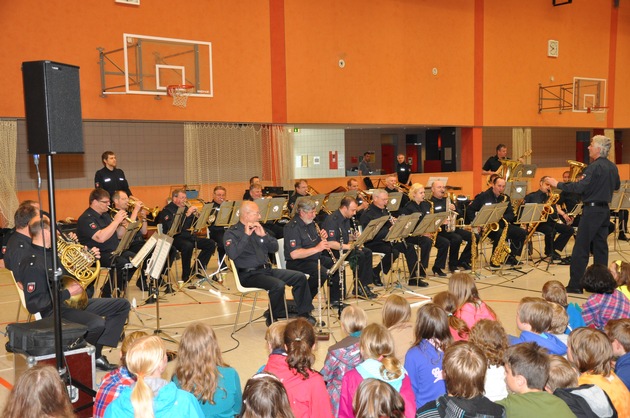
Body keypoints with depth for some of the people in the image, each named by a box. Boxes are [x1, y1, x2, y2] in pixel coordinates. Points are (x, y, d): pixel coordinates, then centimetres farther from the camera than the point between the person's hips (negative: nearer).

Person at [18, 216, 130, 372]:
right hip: (55, 311, -10)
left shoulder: (51, 252, 9)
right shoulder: (32, 264, -20)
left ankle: (96, 353, 0)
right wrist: (67, 293, -21)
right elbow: (33, 305, -24)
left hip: (72, 301, 10)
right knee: (97, 323, -34)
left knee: (123, 305, 5)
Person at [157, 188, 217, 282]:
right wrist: (187, 214, -25)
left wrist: (195, 214, -5)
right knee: (188, 246, -38)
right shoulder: (167, 210, -4)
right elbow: (172, 226, -23)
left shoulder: (185, 208, 17)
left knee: (211, 243, -6)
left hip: (189, 236, 7)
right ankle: (186, 275, -22)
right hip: (175, 238, -7)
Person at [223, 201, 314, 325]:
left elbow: (274, 248, 12)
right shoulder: (231, 233, -6)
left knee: (300, 277, -3)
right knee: (278, 285, -31)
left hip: (267, 269, 8)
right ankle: (274, 318, -10)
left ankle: (304, 314, 6)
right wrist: (246, 235, -22)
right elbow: (232, 254, -24)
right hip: (249, 274, -7)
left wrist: (263, 235, -5)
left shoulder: (257, 228, 15)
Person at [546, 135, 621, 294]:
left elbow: (580, 187, -24)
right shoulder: (612, 167, 10)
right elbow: (616, 186, 24)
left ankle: (575, 285, -2)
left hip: (592, 209, -8)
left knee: (581, 248, -4)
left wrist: (558, 184, -19)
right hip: (605, 209, 8)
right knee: (600, 247, 13)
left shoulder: (595, 167, -16)